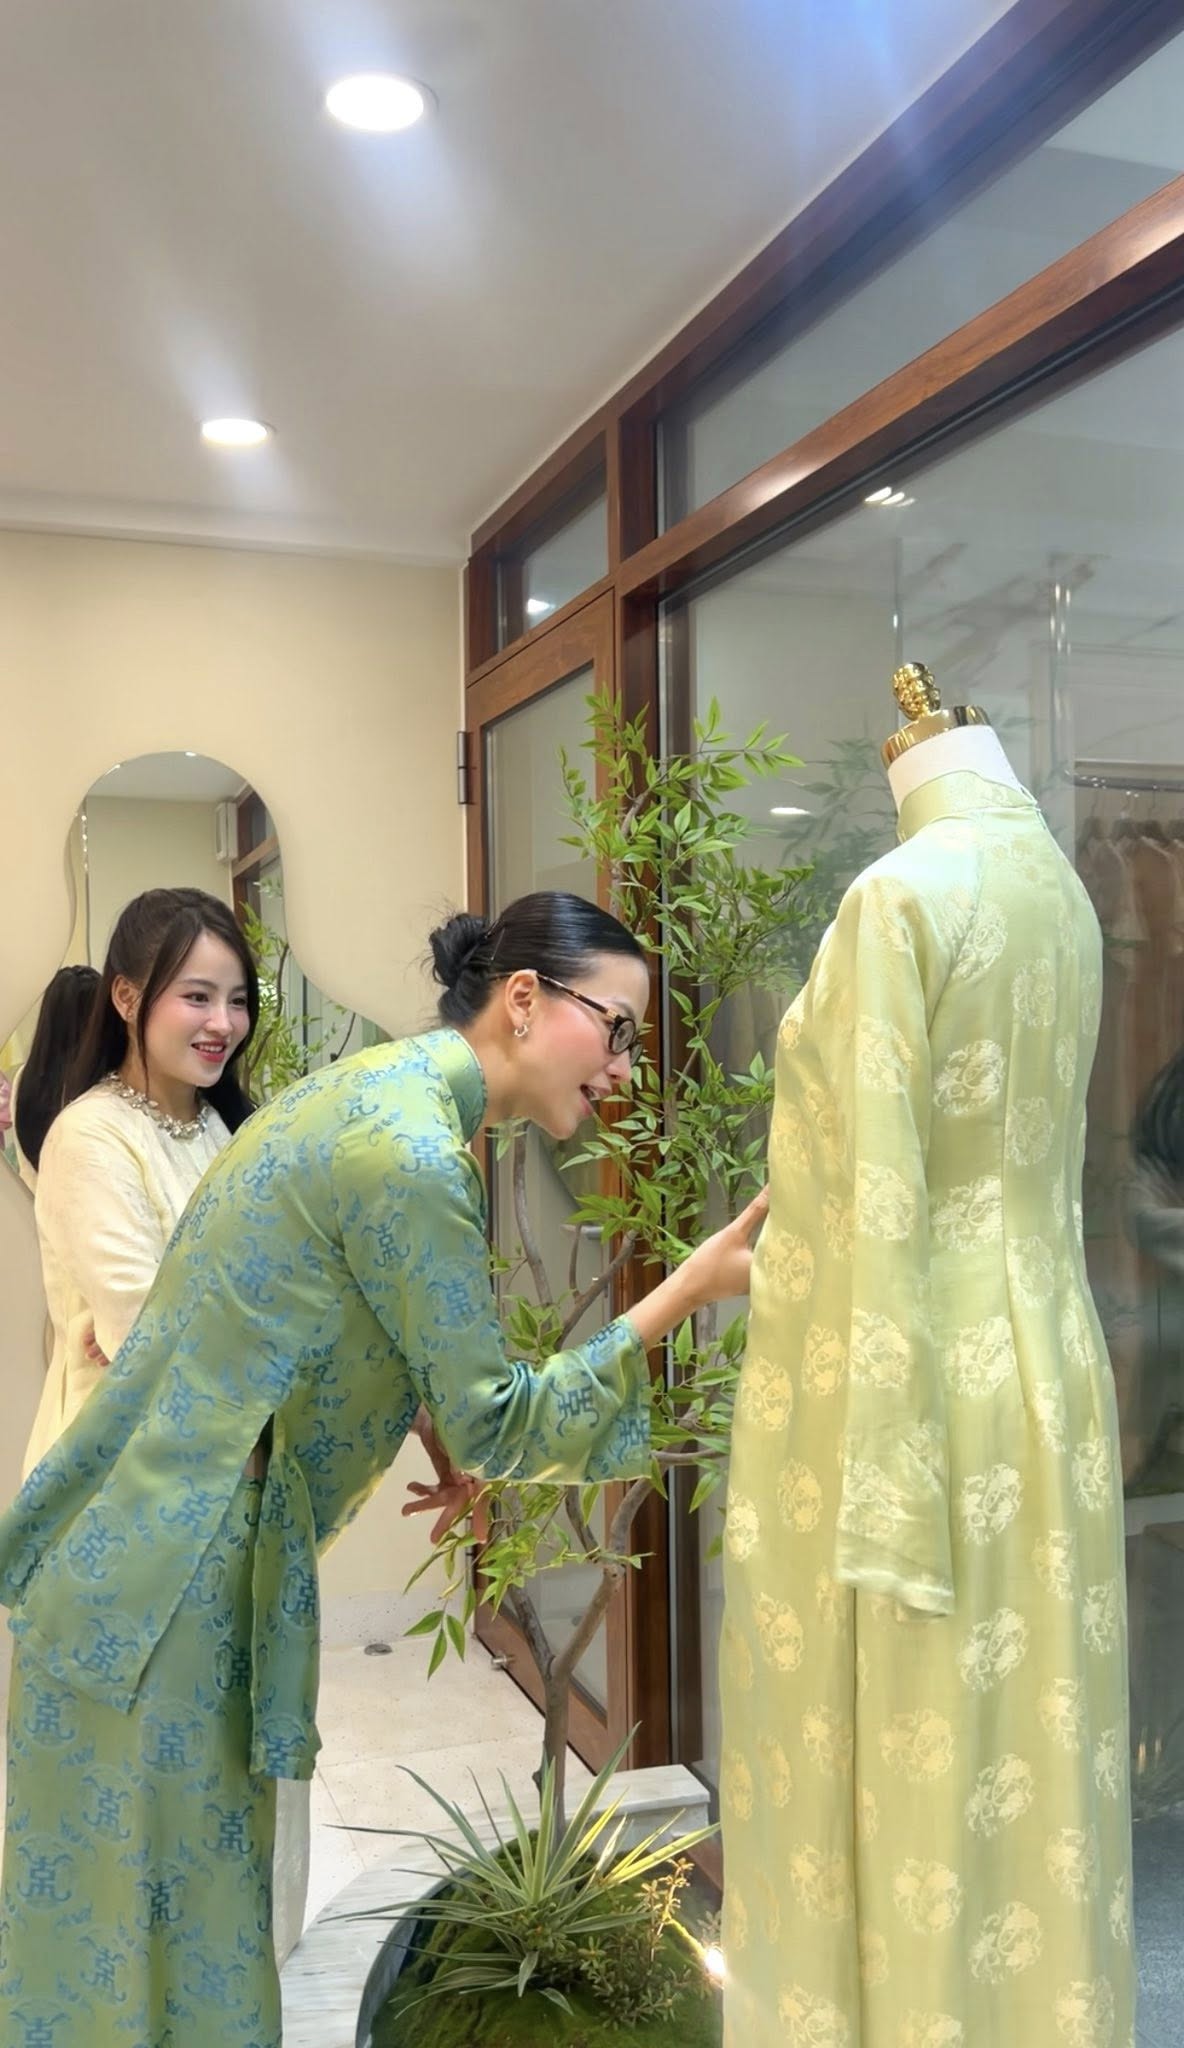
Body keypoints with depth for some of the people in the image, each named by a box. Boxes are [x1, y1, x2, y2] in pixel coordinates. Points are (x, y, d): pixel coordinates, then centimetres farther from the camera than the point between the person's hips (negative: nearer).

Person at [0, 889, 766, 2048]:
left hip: (158, 1559, 9)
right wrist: (687, 1291, -14)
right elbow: (494, 1425, -14)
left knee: (195, 1924, 20)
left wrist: (469, 1461, 12)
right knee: (161, 1955, 7)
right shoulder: (408, 1148, -21)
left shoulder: (384, 1090, 9)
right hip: (160, 1592, -9)